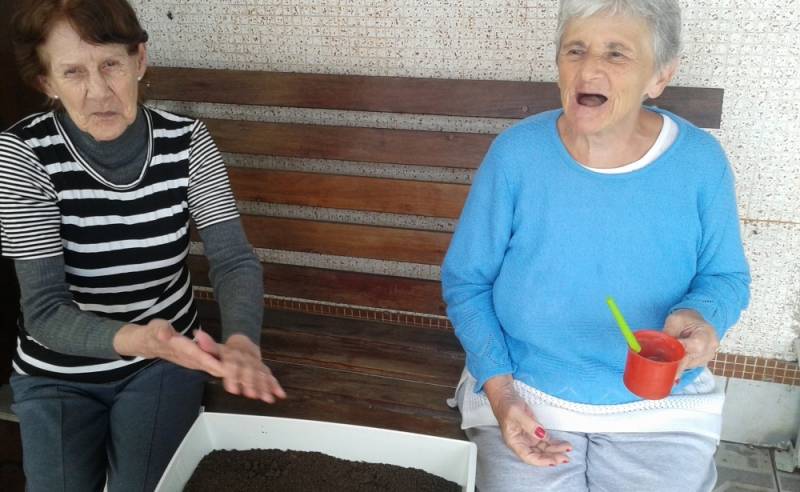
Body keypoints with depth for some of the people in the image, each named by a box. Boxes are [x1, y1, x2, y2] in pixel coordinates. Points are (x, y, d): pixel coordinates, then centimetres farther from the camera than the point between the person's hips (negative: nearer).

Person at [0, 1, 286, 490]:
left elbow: (234, 258, -18)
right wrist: (138, 340, -44)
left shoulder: (187, 141, -13)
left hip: (167, 360, 1)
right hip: (58, 373, 0)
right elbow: (44, 310, -24)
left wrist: (242, 341, -40)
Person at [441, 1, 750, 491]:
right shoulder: (515, 153, -11)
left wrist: (701, 318, -19)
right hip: (525, 394, 0)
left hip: (661, 406, 1)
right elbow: (465, 280, -3)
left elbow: (726, 277, 5)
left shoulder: (701, 162, -8)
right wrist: (499, 392, -13)